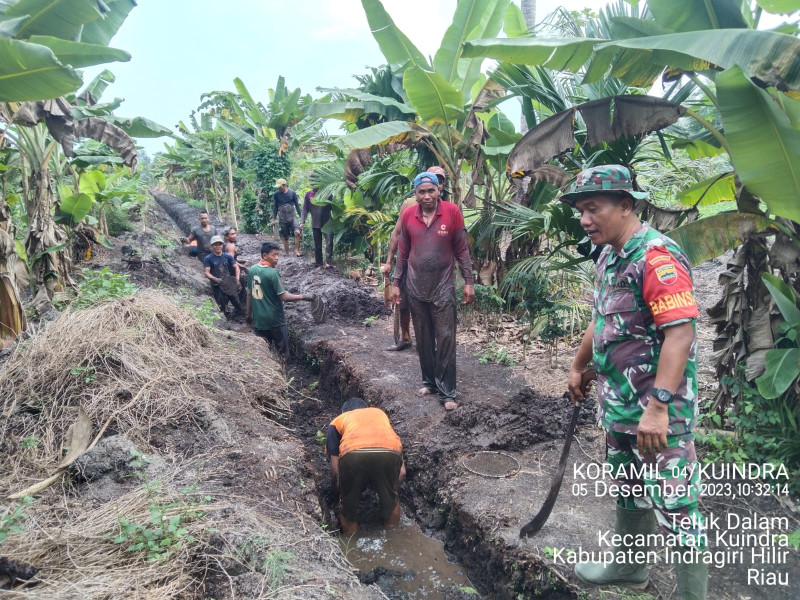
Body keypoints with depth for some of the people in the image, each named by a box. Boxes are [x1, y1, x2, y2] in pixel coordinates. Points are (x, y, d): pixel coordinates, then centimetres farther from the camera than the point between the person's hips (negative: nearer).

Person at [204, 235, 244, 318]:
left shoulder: (227, 256, 4)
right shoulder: (208, 258, -3)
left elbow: (236, 267, 6)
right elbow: (207, 273, -9)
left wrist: (237, 279, -11)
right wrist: (215, 279, -28)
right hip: (217, 286, -2)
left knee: (236, 301, 0)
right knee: (222, 306, 4)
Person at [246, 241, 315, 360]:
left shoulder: (252, 269, 1)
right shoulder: (273, 273, -19)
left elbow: (249, 294, 9)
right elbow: (283, 297, -20)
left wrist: (249, 314, 18)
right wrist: (304, 296, -13)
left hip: (258, 319, 6)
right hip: (274, 319, -6)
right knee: (282, 353, 7)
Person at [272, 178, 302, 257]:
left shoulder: (292, 193, -3)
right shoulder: (276, 194, -1)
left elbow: (297, 205, 3)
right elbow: (275, 207, 7)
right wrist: (274, 219, 6)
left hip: (292, 218, -1)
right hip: (282, 220, 1)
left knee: (297, 232, -22)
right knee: (285, 237, 5)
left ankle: (297, 251, -13)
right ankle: (287, 254, 15)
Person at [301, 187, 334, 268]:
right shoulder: (308, 194, 2)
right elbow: (305, 209, 3)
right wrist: (302, 221, -8)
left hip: (327, 223, -2)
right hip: (315, 224, 2)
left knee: (329, 243, -14)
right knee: (317, 245, 10)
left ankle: (328, 262, -14)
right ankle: (318, 263, 20)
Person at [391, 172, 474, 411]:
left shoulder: (452, 211, -8)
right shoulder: (408, 215, -1)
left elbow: (462, 249, -3)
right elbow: (403, 252, 7)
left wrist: (468, 282, -5)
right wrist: (396, 283, 6)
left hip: (443, 288, -3)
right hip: (416, 288, 3)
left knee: (445, 339, -1)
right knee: (423, 339, 13)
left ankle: (447, 392, 7)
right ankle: (429, 381, 29)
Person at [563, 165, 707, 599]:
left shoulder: (657, 257, -21)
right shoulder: (609, 257, 9)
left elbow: (680, 334, -27)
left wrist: (658, 407, -31)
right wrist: (579, 367, 29)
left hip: (657, 412, -10)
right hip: (618, 402, 10)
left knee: (675, 506, 0)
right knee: (628, 490, 24)